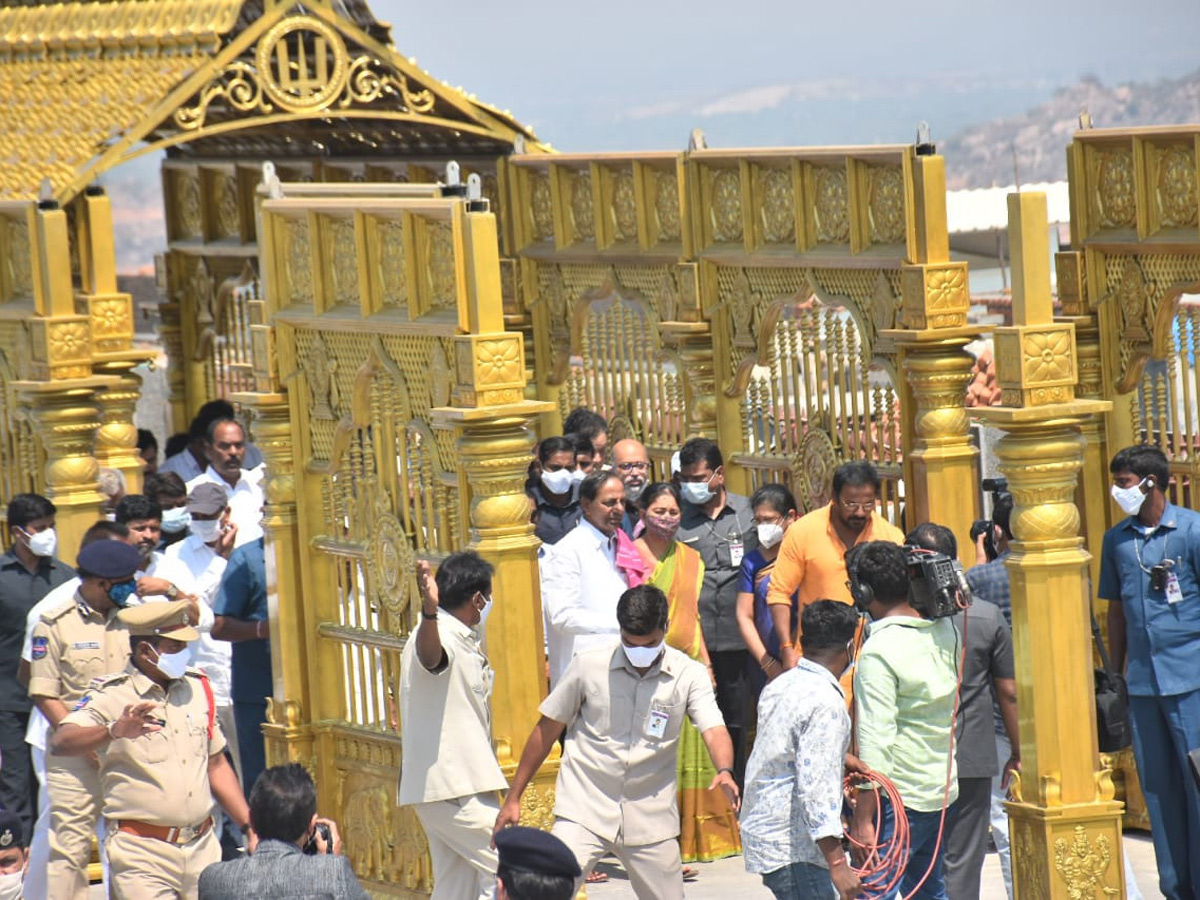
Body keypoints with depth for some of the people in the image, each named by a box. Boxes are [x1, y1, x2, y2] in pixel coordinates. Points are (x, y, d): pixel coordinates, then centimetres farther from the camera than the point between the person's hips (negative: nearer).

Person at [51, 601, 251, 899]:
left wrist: (250, 826, 13)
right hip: (143, 852, -5)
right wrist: (114, 731, -41)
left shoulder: (196, 687, 13)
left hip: (203, 847, 5)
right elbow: (60, 742, -23)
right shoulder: (112, 697, -6)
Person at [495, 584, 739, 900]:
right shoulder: (589, 667, -3)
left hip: (651, 819, 2)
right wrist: (513, 798, 8)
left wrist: (725, 771, -39)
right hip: (584, 812, -1)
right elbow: (547, 729, 6)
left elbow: (714, 730, -16)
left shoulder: (688, 675, -3)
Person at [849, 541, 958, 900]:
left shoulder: (879, 651, -18)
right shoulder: (944, 631, 4)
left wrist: (863, 818, -17)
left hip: (899, 793, -8)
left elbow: (876, 741, -20)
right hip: (942, 786, 8)